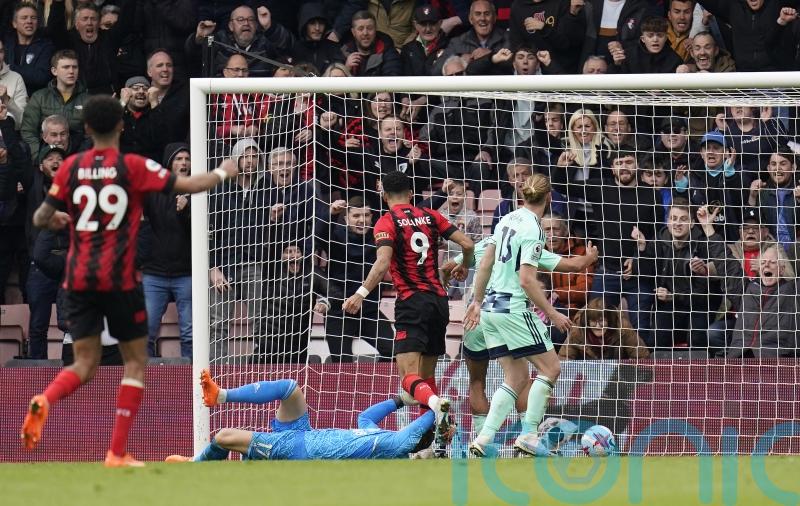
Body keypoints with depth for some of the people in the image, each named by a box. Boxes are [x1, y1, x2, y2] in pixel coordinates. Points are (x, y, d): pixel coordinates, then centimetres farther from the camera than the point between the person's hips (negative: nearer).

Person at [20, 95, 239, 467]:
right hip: (119, 278, -3)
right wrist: (222, 172, 16)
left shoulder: (72, 167, 3)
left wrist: (57, 220, 29)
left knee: (85, 364, 9)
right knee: (135, 361, 9)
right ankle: (117, 453, 2)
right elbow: (189, 185, -3)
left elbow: (41, 218, 5)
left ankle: (44, 400, -24)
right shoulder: (133, 167, -5)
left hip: (79, 278, 3)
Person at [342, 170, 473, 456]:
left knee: (409, 376, -14)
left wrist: (360, 294, -21)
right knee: (427, 375, 16)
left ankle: (434, 402, -46)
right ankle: (433, 441, 11)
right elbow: (467, 244, 8)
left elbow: (383, 263, -18)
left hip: (412, 302, -6)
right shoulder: (430, 217, 11)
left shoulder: (387, 222, -2)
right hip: (438, 299, 6)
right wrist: (464, 268, 28)